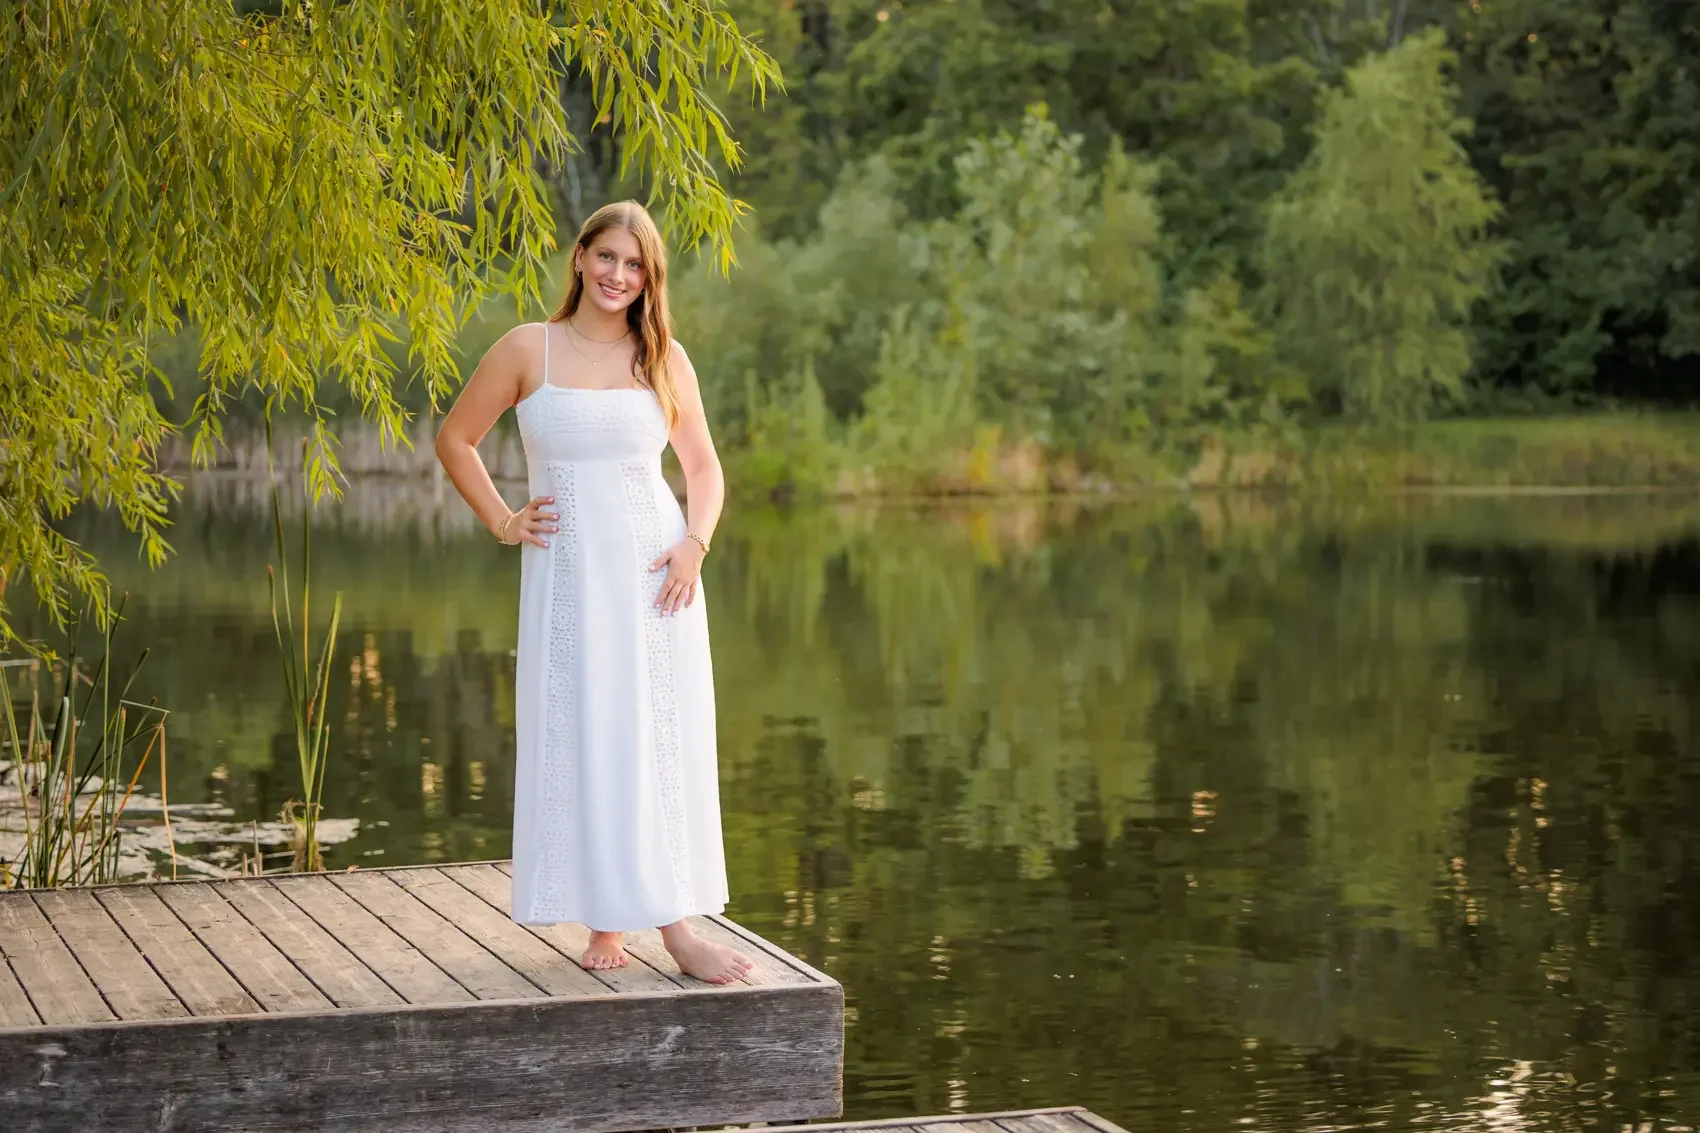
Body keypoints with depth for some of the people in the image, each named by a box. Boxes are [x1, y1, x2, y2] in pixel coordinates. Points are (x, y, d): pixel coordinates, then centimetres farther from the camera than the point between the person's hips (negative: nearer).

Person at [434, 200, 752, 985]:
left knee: (662, 739, 1)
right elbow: (454, 440, 8)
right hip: (570, 570, -2)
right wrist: (502, 523, 0)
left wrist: (695, 544, -3)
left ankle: (674, 926, 5)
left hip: (655, 566, 2)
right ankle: (603, 924, 6)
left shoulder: (664, 358, 6)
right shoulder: (528, 350, 0)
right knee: (582, 737, -1)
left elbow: (703, 464, 12)